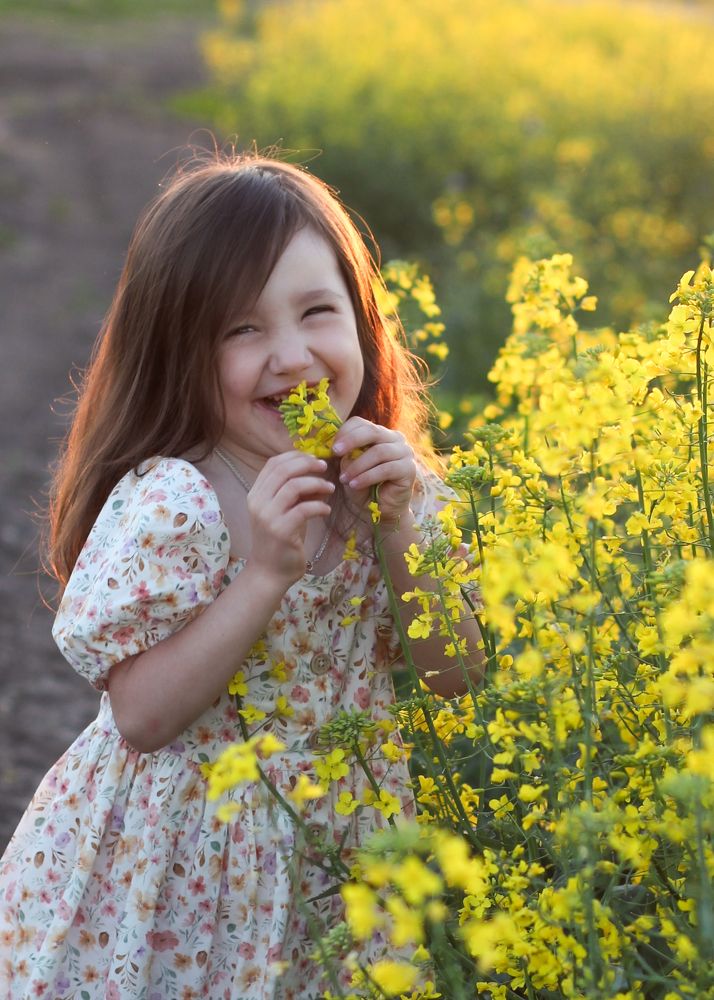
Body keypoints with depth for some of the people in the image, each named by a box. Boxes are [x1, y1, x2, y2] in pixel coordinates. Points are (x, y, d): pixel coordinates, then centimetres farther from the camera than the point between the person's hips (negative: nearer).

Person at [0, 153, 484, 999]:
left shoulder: (394, 484, -3)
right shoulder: (167, 502, -20)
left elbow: (451, 677, -3)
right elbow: (141, 716, -20)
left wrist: (400, 533, -17)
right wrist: (264, 576, -28)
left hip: (345, 844, 5)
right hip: (186, 864, -4)